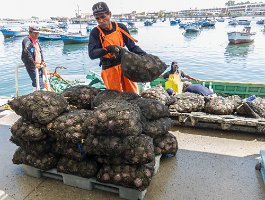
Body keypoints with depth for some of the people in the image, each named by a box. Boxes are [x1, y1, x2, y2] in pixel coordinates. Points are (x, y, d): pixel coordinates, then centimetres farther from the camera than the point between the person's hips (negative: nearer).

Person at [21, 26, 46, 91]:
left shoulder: (36, 40, 17)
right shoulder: (27, 40, -10)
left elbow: (40, 51, 25)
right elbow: (27, 53, -20)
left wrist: (42, 61, 12)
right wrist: (34, 64, -22)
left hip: (39, 65, 9)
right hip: (31, 66, -9)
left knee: (41, 82, 13)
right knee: (38, 83, -17)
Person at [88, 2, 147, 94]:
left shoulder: (121, 27, -1)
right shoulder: (95, 33, -7)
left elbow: (132, 46, 4)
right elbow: (92, 54, -16)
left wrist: (144, 55, -10)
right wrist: (108, 49, -30)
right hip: (109, 68, -2)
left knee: (133, 93, 9)